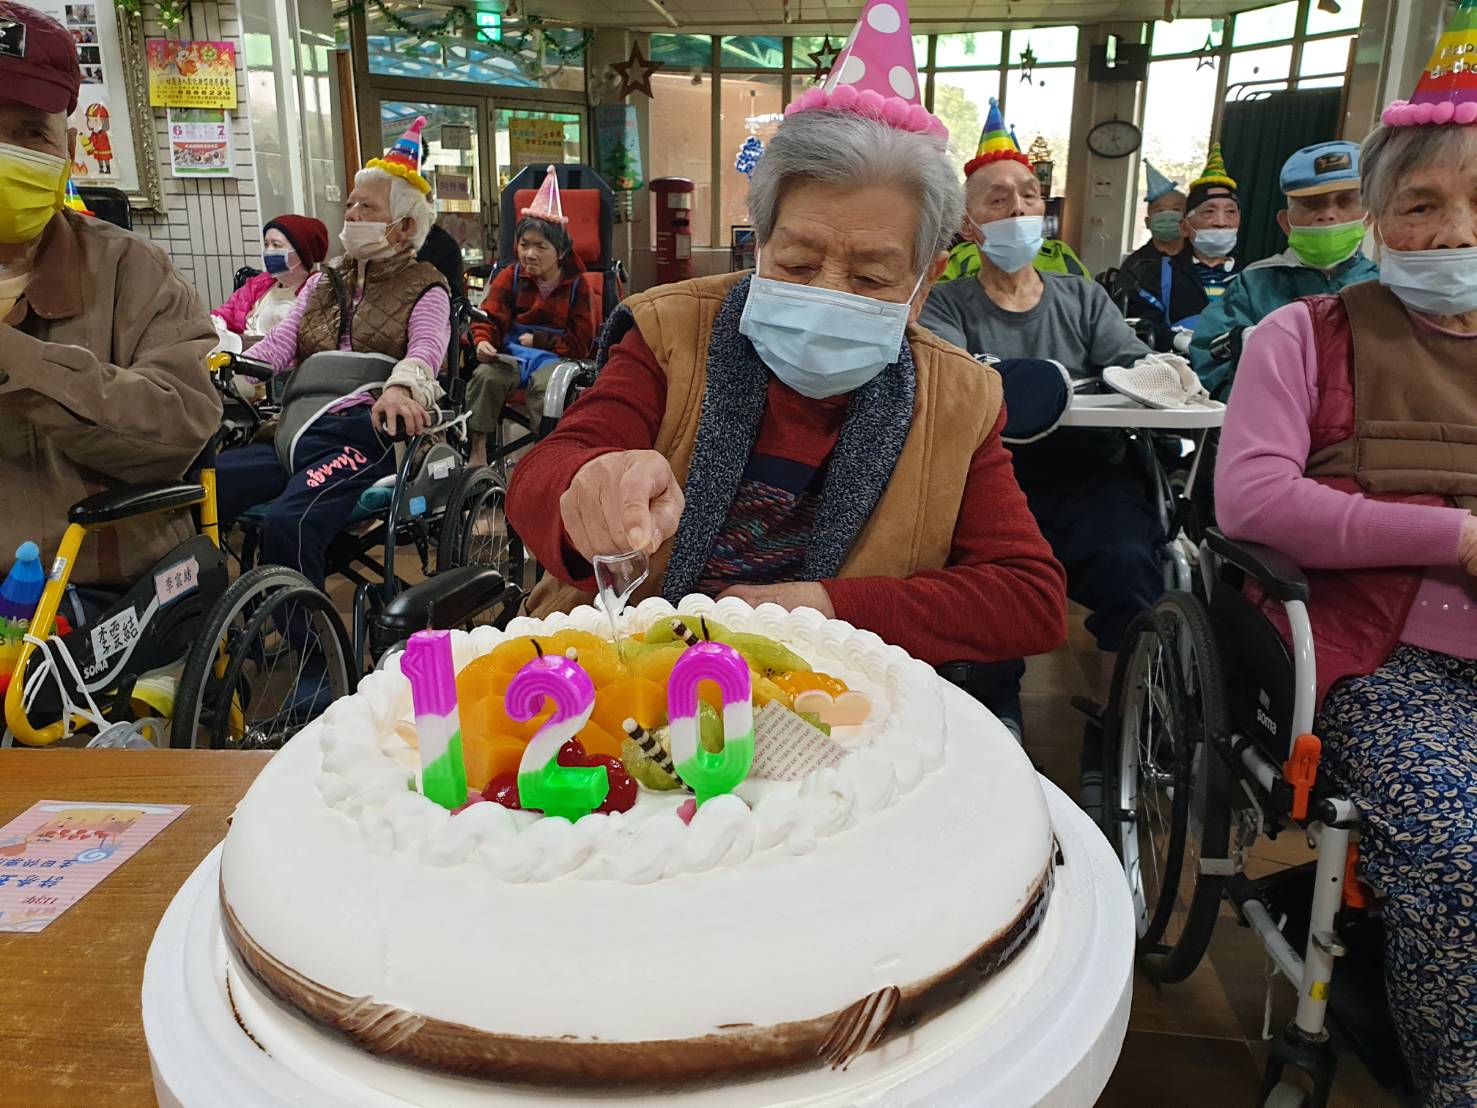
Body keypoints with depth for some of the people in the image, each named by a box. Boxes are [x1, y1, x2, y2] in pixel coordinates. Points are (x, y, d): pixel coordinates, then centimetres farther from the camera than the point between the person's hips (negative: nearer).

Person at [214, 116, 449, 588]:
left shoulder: (424, 288, 10)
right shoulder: (326, 280, 27)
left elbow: (425, 350, -11)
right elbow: (279, 342, 16)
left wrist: (400, 388, -35)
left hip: (360, 431, -6)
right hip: (294, 430, 6)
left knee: (288, 524, -33)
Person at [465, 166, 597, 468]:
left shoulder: (576, 284, 5)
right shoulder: (509, 277, 11)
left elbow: (580, 341, 2)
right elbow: (490, 318, 5)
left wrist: (538, 339, -6)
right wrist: (482, 341, -19)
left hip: (554, 356, -2)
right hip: (511, 353, 2)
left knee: (545, 385, -37)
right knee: (485, 376, -29)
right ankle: (478, 449, -22)